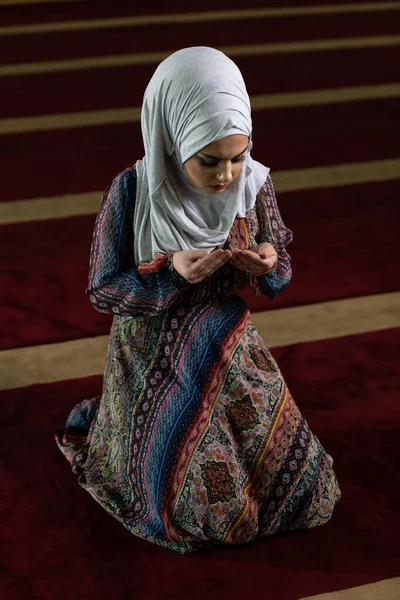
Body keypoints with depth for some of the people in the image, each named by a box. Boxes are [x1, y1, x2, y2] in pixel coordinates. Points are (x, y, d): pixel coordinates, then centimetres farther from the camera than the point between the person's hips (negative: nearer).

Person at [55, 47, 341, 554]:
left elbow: (279, 277, -2)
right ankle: (103, 423, 37)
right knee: (176, 489, 7)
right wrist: (170, 271, -32)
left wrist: (267, 266, -26)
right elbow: (101, 290, -15)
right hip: (153, 359, -3)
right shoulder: (130, 193, -22)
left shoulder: (253, 185, -14)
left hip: (227, 354, 3)